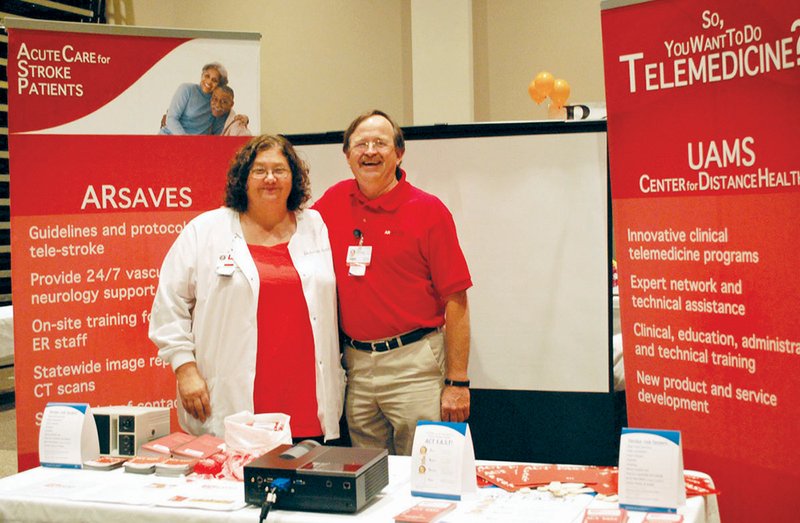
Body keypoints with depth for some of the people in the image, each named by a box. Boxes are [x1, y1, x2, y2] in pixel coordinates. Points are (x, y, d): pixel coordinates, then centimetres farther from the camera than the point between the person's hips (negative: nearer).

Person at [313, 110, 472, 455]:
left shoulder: (428, 211, -5)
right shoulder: (335, 201, 7)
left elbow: (455, 301, -7)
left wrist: (457, 382, -10)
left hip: (414, 364, -4)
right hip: (356, 362, 4)